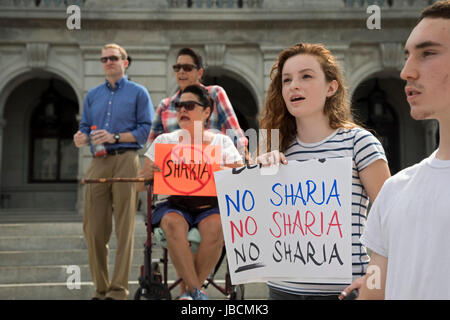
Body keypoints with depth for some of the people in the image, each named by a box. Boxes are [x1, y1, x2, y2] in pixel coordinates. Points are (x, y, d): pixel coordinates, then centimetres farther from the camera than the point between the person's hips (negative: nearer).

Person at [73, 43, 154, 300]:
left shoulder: (138, 92, 9)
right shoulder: (93, 95, 23)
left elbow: (146, 130, 0)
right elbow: (86, 128, 21)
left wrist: (115, 137, -12)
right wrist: (82, 138, -3)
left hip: (125, 160, -4)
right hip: (98, 163, 5)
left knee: (124, 226, -7)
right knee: (94, 228, 0)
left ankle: (118, 290, -4)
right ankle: (101, 288, 10)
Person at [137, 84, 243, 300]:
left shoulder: (222, 142, 7)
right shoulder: (163, 141, 8)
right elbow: (138, 185, 6)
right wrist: (149, 173, -18)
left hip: (210, 206, 0)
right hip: (173, 204, 1)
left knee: (216, 226, -33)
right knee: (174, 223, -34)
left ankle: (191, 291, -15)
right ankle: (196, 292, -22)